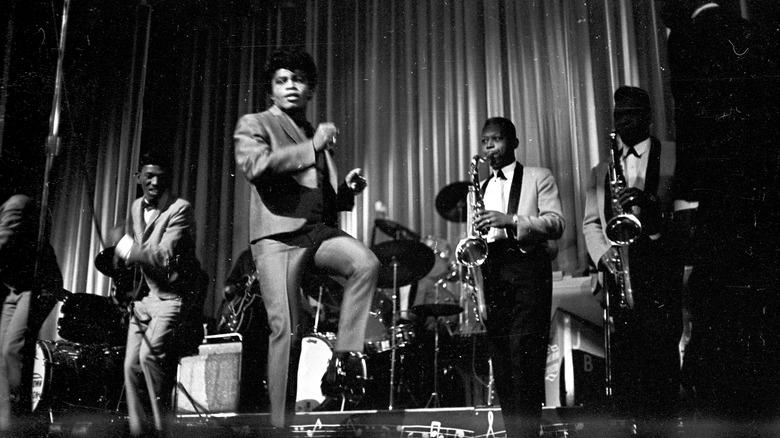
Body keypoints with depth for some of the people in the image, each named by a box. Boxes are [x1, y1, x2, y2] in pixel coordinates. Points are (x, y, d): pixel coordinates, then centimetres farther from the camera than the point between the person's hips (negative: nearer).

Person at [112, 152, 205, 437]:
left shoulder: (180, 209, -15)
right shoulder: (136, 207, 9)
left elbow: (164, 258, -24)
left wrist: (124, 246, -17)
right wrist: (123, 252, 2)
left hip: (174, 295, -8)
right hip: (146, 293, 8)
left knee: (150, 354, -25)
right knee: (132, 365, 7)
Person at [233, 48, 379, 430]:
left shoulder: (315, 134, 25)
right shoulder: (254, 125, 9)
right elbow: (253, 165, -14)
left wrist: (348, 189, 8)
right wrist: (311, 148, -16)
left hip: (320, 229, 5)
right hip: (279, 233, -5)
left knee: (366, 263, -26)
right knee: (287, 330, -12)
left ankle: (343, 362, -18)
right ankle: (281, 422, -1)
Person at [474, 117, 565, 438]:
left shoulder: (539, 178, 10)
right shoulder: (481, 188, 25)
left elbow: (556, 224, -3)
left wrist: (511, 221, -17)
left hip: (527, 269, -5)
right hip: (490, 271, 5)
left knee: (523, 355, -16)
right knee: (501, 361, 2)